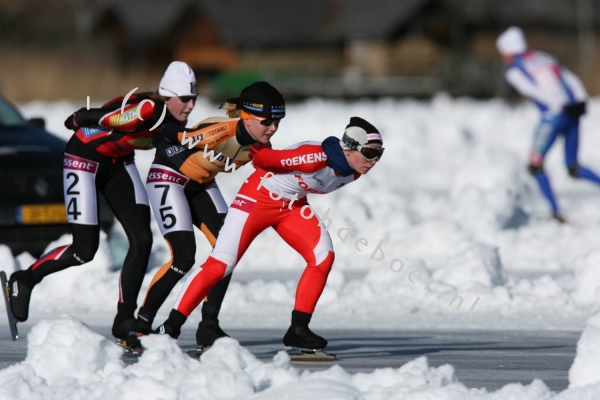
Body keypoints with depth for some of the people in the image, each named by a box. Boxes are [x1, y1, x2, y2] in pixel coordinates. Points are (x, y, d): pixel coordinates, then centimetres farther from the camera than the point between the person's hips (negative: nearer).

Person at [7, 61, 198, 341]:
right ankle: (23, 281, 15)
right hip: (85, 157, -8)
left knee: (142, 240, -6)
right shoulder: (146, 109, -33)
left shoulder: (175, 120, -8)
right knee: (85, 249, -9)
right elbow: (89, 118, -30)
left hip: (120, 162, 8)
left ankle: (124, 320, 3)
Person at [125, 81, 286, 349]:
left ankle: (209, 326, 7)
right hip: (168, 178, -8)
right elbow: (169, 142, -29)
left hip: (202, 185, 8)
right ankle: (140, 326, -7)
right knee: (183, 256, -17)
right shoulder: (221, 130, -34)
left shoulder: (259, 144, -10)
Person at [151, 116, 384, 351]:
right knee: (220, 265, -10)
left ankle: (298, 329, 0)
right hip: (259, 197, -8)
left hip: (292, 206, 8)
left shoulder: (353, 171, -5)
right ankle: (171, 327, -4)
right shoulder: (317, 157, -31)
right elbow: (265, 158, -23)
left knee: (323, 257, -9)